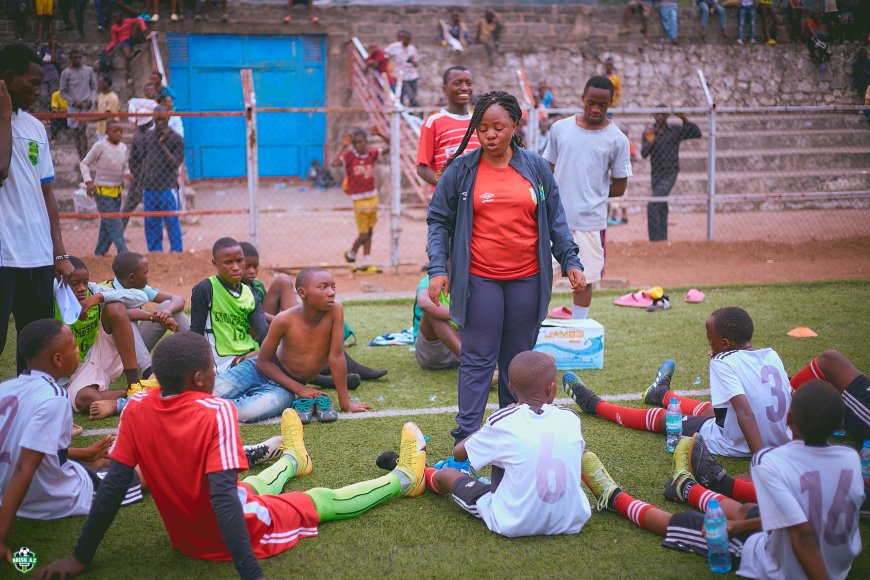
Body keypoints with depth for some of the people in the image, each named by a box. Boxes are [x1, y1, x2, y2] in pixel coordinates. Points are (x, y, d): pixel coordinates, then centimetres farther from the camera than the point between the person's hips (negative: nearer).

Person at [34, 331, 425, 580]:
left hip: (186, 539, 5)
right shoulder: (216, 412, -31)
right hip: (239, 536, -5)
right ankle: (404, 478, 42)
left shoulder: (137, 410, -15)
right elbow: (223, 498, -36)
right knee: (328, 500, 19)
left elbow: (112, 488, -11)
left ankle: (292, 460, 67)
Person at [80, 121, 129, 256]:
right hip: (103, 192, -6)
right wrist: (88, 181, -19)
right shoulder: (100, 146, -12)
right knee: (115, 226, -9)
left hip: (117, 191, 6)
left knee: (107, 225, 14)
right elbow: (84, 164, -6)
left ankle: (99, 253, 26)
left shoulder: (123, 147, 6)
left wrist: (127, 174, -3)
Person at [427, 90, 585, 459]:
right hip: (479, 279, -2)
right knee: (478, 359, -1)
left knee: (518, 359, 11)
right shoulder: (460, 171, -2)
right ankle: (466, 436, 4)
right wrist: (437, 269, -9)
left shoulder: (536, 168, 5)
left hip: (527, 279, 2)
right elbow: (439, 220, 2)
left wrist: (570, 262, 3)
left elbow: (555, 220, 10)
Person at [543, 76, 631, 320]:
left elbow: (619, 187, 3)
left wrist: (591, 194, 1)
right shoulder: (560, 128, 5)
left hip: (590, 220, -1)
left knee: (584, 279, 6)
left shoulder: (617, 139, -2)